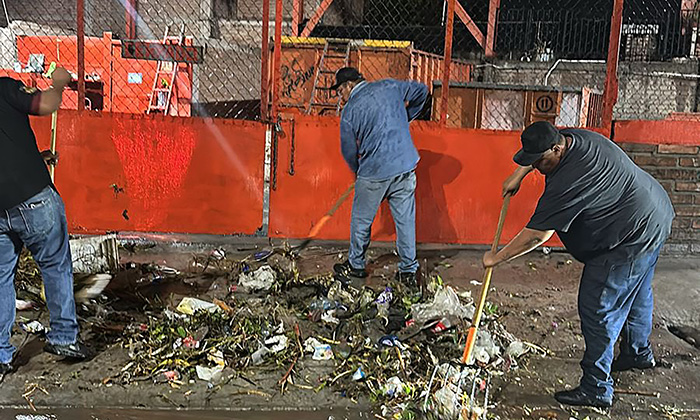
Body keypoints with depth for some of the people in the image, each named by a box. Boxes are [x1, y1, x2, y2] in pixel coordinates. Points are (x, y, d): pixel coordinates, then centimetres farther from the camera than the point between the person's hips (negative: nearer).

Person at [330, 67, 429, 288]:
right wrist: (404, 118, 28)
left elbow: (348, 151, 3)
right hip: (406, 167, 4)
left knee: (361, 220, 14)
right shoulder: (389, 86, 6)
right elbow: (421, 90, 18)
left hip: (374, 172, -4)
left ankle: (355, 265, 28)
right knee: (406, 220, 11)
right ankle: (409, 271, 17)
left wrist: (358, 171, 22)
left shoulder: (349, 111, -4)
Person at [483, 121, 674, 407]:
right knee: (636, 294, 28)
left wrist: (497, 258, -16)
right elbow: (537, 150, 22)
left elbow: (537, 235, -26)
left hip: (631, 240, -11)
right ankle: (638, 352, 51)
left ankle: (596, 389, 4)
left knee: (597, 309, -5)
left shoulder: (567, 181, -32)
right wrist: (518, 175, 16)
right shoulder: (573, 137, -4)